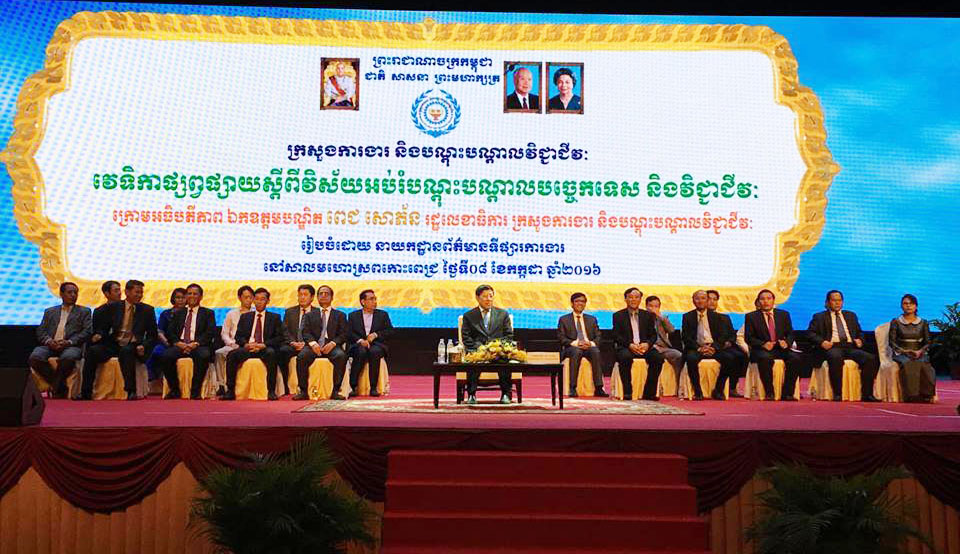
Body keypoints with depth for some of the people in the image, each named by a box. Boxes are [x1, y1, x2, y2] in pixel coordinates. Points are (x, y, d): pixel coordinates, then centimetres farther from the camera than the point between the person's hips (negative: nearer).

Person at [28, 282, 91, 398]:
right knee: (34, 358, -30)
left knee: (68, 358, -39)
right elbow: (41, 331, 16)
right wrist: (48, 340, -8)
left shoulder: (84, 311, 19)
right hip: (50, 345, 3)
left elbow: (87, 332, 4)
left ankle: (55, 386, -14)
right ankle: (61, 386, -14)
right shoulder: (50, 311, 26)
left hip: (71, 346, -3)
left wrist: (69, 342, -11)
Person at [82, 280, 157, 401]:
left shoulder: (147, 310, 11)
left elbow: (152, 336, 10)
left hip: (133, 347, -2)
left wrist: (143, 346, -9)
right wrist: (98, 335, -9)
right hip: (113, 345, 2)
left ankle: (131, 391, -37)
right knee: (92, 350, -25)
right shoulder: (113, 307, 13)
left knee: (126, 351, -37)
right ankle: (86, 392, -21)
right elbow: (103, 328, 14)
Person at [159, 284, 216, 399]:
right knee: (165, 356, -30)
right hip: (179, 345, 2)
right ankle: (174, 390, -14)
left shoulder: (208, 313, 16)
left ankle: (195, 391, -25)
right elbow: (170, 332, 13)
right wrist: (177, 343, -9)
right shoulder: (178, 313, 24)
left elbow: (211, 332, 1)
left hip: (198, 346, -2)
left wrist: (196, 343, -15)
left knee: (204, 356, -37)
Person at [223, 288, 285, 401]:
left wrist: (263, 345, -12)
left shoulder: (274, 318, 15)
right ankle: (230, 391, -25)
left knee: (271, 353, -37)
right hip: (247, 348, 2)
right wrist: (246, 344, -10)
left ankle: (271, 391, -36)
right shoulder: (245, 317, 22)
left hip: (265, 349, -2)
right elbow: (239, 336, 13)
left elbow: (279, 337, 4)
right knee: (232, 355, -28)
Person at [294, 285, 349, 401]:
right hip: (314, 346, 1)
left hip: (331, 346, -1)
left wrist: (332, 343, -12)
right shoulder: (310, 315, 23)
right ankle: (303, 391, -24)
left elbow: (343, 334, 8)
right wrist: (313, 343, -13)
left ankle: (335, 391, -28)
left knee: (341, 356, -34)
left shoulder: (339, 315, 20)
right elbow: (306, 333, 9)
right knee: (301, 357, -31)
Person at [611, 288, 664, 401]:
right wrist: (630, 345, -18)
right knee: (625, 357, -37)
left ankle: (649, 392, -17)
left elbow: (653, 335, 10)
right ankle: (627, 392, -26)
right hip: (625, 348, -3)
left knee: (658, 357, -27)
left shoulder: (648, 315, 17)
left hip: (644, 346, 3)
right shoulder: (618, 316, 9)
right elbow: (616, 336, -1)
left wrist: (647, 344, -13)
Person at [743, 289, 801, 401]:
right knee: (765, 358, -38)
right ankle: (769, 393, -27)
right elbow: (748, 337, 1)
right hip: (761, 350, -3)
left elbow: (790, 333, 14)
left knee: (795, 358, -28)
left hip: (781, 348, 3)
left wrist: (786, 342, -10)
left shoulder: (784, 314, 16)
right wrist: (763, 344, -16)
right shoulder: (751, 316, 8)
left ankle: (787, 393, -22)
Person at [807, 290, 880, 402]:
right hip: (832, 348, -4)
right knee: (836, 358, -40)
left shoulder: (851, 316, 29)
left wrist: (860, 340, 5)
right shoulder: (819, 317, 16)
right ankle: (837, 394, -34)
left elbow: (859, 332, 29)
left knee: (871, 358, -24)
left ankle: (867, 394, -21)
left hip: (850, 347, 4)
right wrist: (821, 342, -12)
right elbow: (811, 333, 7)